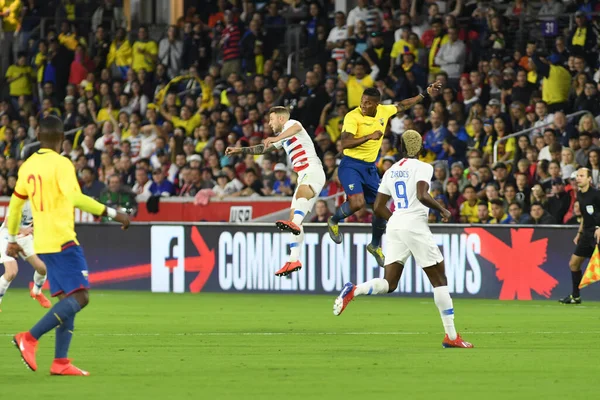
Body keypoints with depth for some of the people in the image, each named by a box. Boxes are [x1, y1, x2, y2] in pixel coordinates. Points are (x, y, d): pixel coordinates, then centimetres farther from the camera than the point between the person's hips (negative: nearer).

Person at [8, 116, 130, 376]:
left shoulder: (28, 166, 11)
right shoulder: (61, 164, -11)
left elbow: (15, 204, 18)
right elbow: (75, 198, -25)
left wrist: (12, 239, 29)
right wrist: (112, 213, -23)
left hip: (43, 243, 8)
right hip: (62, 239, -8)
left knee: (68, 300, 11)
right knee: (79, 296, -11)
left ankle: (60, 362, 2)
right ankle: (30, 338, -20)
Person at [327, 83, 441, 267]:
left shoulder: (383, 111, 1)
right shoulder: (353, 116, -18)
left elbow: (402, 106, 23)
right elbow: (345, 143, -27)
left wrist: (425, 95, 26)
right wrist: (370, 136, -33)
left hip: (370, 167, 6)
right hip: (351, 165, -6)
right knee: (357, 202, -26)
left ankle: (375, 245, 29)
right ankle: (334, 221, 7)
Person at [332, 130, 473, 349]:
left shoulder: (391, 172, 15)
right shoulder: (422, 168, -4)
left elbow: (378, 207, 15)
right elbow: (422, 196, -20)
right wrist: (443, 210, -5)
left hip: (395, 225, 6)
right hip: (416, 226, -6)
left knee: (389, 284, 4)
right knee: (439, 279, 4)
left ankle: (354, 290, -25)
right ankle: (451, 336, 4)